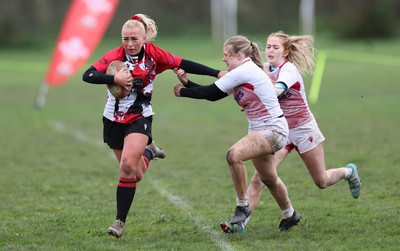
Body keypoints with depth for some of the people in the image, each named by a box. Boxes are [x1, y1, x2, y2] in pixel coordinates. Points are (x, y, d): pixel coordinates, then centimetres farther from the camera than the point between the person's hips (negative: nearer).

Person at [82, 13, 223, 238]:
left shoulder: (154, 54, -9)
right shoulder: (114, 56, -12)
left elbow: (183, 64, 0)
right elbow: (88, 76, -22)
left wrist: (217, 73, 2)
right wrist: (114, 79, -35)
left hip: (140, 119, -2)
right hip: (114, 120, 2)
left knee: (128, 165, -23)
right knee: (136, 175, 10)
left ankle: (120, 221, -14)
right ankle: (149, 151, 47)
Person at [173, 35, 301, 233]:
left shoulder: (244, 71, -19)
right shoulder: (238, 75, 10)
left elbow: (210, 92, -16)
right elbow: (213, 95, 11)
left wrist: (182, 92, -4)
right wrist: (187, 82, 4)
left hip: (273, 129, -11)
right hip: (259, 129, 11)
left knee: (234, 155, -29)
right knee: (268, 179, 21)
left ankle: (242, 207, -17)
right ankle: (290, 215, 42)